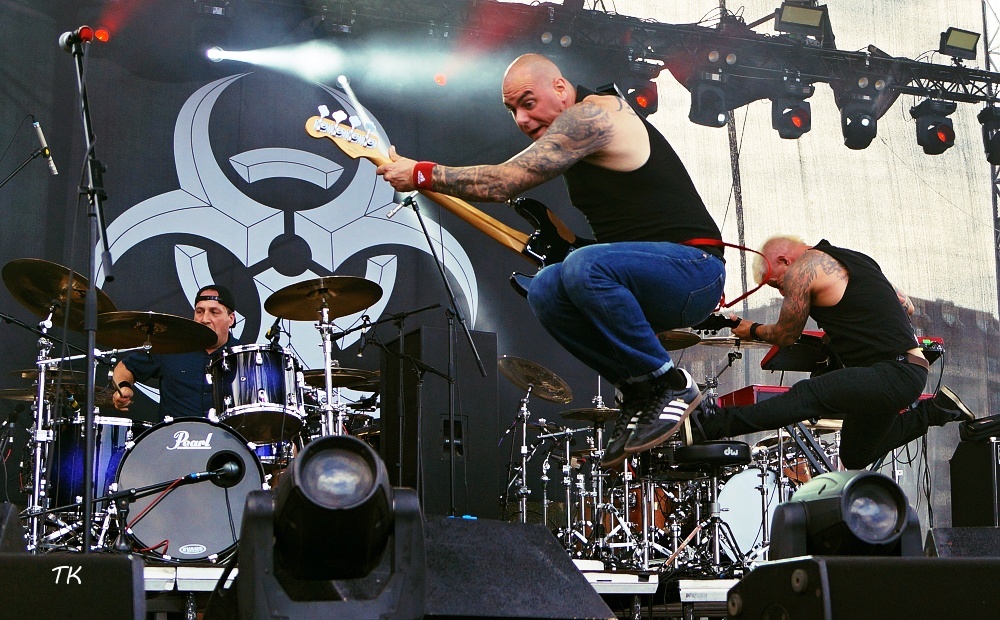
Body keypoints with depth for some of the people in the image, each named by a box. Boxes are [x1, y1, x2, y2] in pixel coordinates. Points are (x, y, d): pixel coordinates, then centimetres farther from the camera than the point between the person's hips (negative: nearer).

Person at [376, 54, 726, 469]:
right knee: (546, 292, -8)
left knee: (583, 268, -33)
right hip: (655, 277, 10)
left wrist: (420, 174, -11)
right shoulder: (583, 131, 18)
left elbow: (503, 183, -19)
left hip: (694, 267, -10)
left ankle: (672, 385, -16)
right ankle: (638, 391, 0)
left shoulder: (591, 115, -14)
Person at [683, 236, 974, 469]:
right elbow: (907, 307, 21)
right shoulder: (857, 259, 19)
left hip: (892, 375, -9)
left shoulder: (802, 269, -6)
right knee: (855, 457, 22)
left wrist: (752, 330, 23)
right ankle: (934, 410, 20)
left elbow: (784, 336, 4)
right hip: (911, 373, 9)